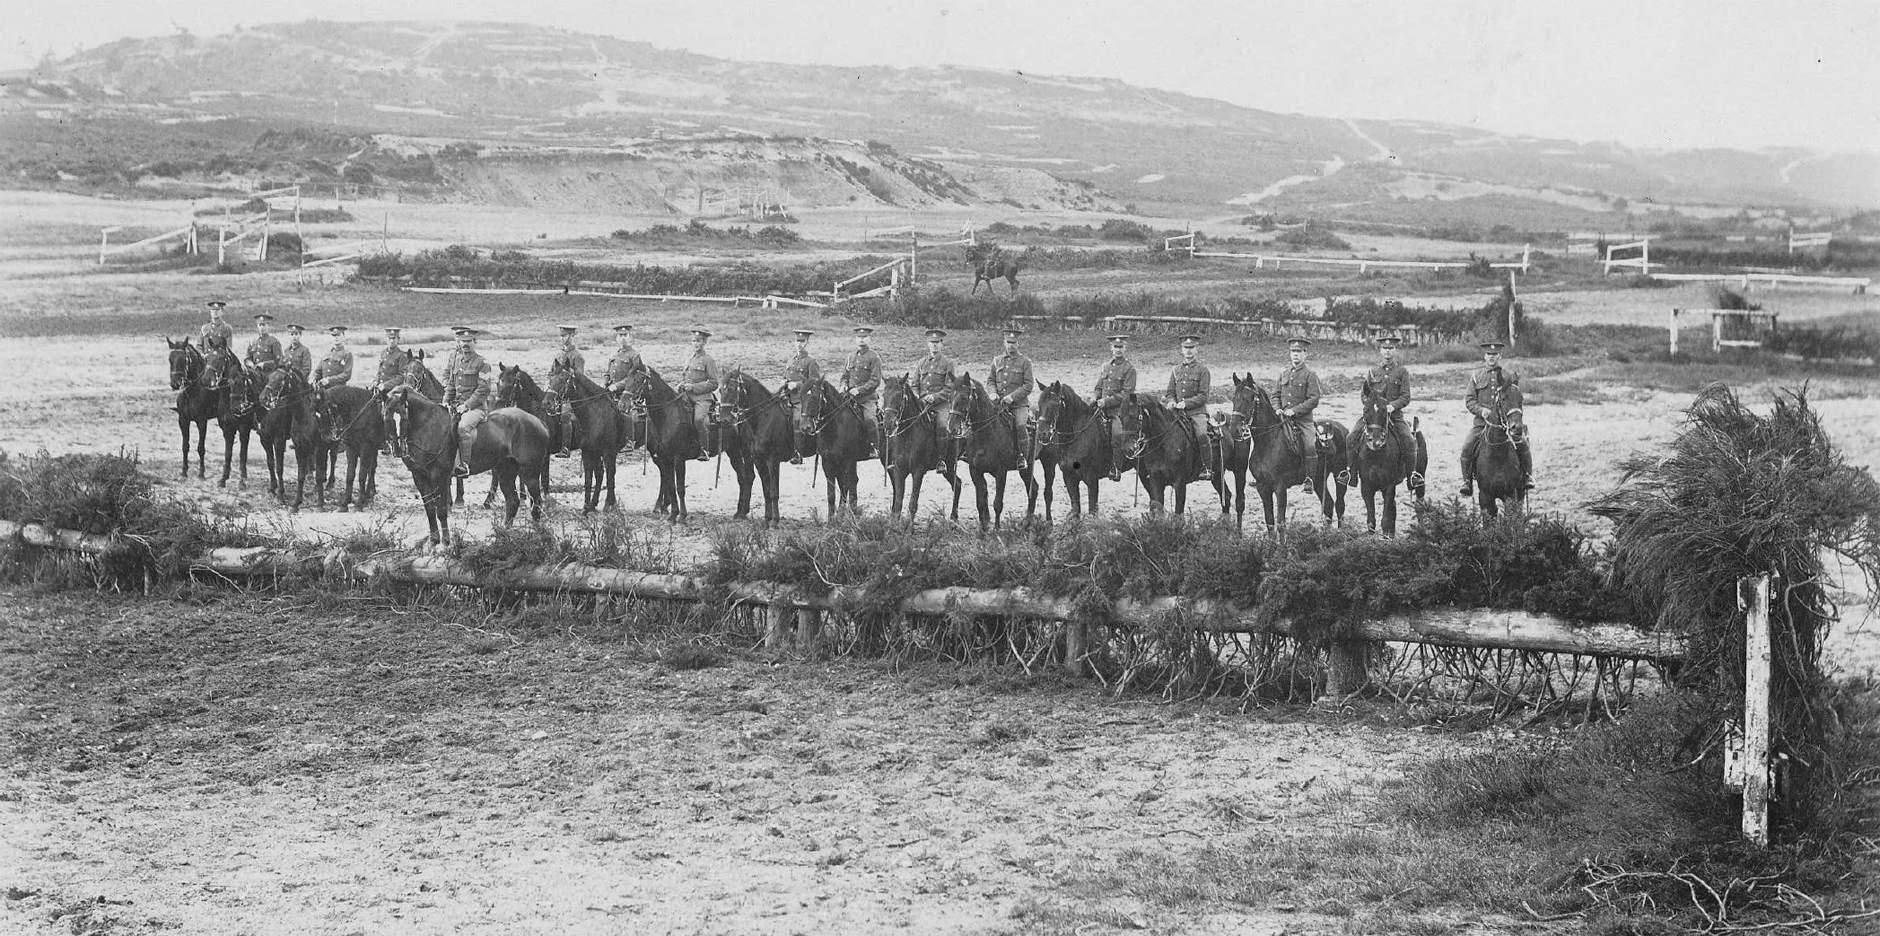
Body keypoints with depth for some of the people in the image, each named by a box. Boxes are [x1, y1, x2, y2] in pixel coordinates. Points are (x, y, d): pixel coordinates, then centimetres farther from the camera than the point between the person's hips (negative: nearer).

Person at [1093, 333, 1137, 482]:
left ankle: (1116, 469, -18)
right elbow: (1099, 387, 22)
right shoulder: (1106, 366, 17)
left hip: (1120, 410, -6)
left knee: (1117, 434, -25)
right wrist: (1095, 397, -1)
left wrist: (1107, 401, -17)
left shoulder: (1129, 369, -1)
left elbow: (1126, 394, -9)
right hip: (1103, 409, 6)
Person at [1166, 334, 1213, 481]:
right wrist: (1172, 402, -4)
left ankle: (1207, 469, -19)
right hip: (1178, 412, 5)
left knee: (1202, 434, -27)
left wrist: (1185, 403, -16)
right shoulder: (1176, 370, 16)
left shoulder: (1202, 370, 1)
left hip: (1197, 411, -5)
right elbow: (1170, 392, 18)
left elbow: (1203, 396, -6)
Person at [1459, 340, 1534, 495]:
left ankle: (1528, 476, -6)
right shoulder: (1476, 376, 11)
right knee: (1467, 446, -18)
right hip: (1482, 420, 1)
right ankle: (1466, 481, -6)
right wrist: (1481, 410, -11)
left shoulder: (1509, 375, 10)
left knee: (1522, 442, -22)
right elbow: (1469, 400, 7)